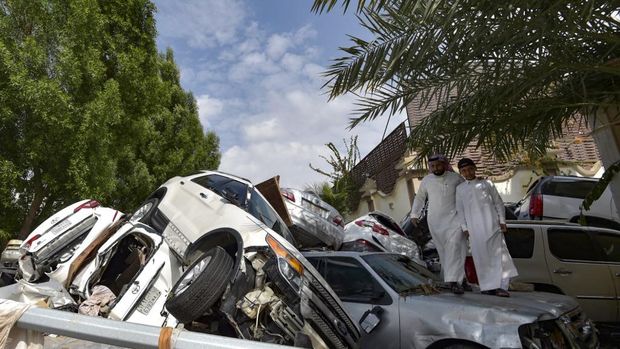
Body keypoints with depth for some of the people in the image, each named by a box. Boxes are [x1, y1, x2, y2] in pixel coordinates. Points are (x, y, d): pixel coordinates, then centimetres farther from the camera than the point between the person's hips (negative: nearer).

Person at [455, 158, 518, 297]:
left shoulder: (486, 184, 8)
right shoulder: (460, 189, 9)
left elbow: (498, 203, 9)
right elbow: (460, 209, 9)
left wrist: (502, 220, 2)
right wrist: (464, 227, 4)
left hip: (492, 224, 0)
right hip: (474, 227, 1)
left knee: (498, 253, -6)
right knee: (481, 257, 2)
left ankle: (501, 286, -3)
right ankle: (487, 286, 10)